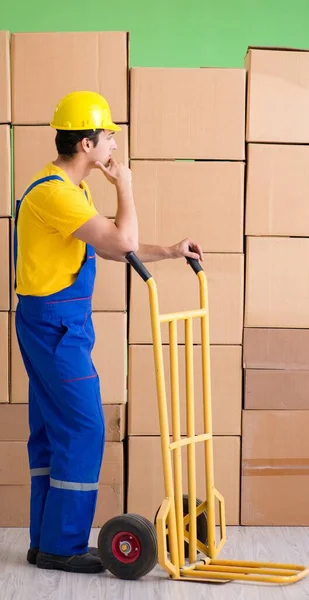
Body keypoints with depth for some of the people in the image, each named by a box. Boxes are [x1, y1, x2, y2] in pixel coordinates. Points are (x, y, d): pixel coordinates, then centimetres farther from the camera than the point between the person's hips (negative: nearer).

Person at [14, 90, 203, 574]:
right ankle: (62, 546, 5)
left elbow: (110, 249, 19)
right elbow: (123, 243, -23)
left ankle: (47, 542, 21)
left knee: (53, 430, 12)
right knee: (84, 428, -6)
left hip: (57, 322, 10)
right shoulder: (54, 191, -19)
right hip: (55, 322, -10)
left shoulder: (71, 189, 14)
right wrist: (125, 185, -8)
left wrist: (169, 252, 14)